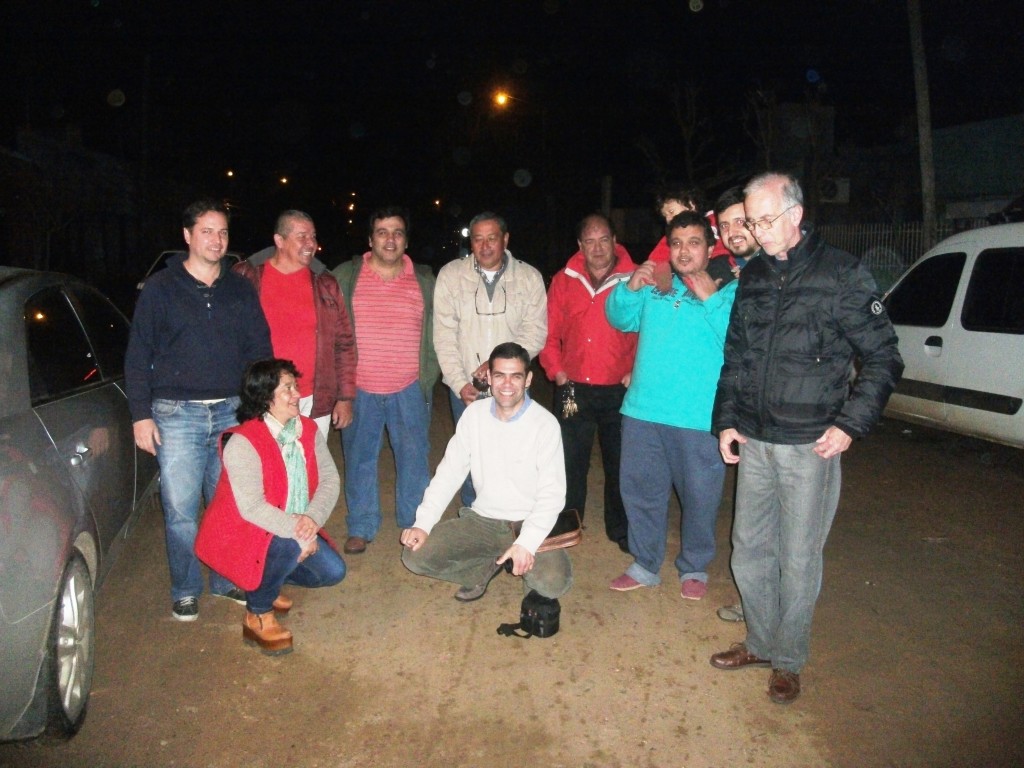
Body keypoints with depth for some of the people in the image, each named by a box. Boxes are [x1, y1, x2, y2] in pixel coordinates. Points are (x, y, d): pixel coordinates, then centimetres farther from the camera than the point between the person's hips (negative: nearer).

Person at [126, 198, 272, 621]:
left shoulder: (240, 290, 10)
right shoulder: (160, 288, 2)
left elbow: (260, 351, 13)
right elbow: (137, 357, 2)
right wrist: (141, 414, -4)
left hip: (232, 412, 3)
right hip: (177, 415, -2)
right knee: (181, 510, 1)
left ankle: (228, 580, 27)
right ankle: (185, 591, 19)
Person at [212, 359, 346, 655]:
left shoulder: (309, 430, -2)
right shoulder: (243, 442, -23)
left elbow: (330, 479, -6)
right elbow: (252, 507, -30)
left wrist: (313, 518, -24)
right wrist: (297, 531, -29)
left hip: (296, 529, 7)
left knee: (333, 571, -4)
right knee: (288, 544, -35)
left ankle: (265, 581, 22)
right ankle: (256, 615, -9)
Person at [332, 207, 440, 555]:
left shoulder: (425, 279, 6)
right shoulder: (346, 276, 2)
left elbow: (435, 333, 10)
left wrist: (429, 376, 4)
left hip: (410, 389, 1)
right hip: (359, 389, 0)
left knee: (414, 458, 7)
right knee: (359, 458, 9)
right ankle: (361, 527, 23)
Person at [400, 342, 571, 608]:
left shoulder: (545, 424, -14)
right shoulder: (474, 414, -2)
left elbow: (552, 494, -15)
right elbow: (449, 472, 1)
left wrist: (527, 543, -28)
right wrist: (423, 523, -9)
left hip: (528, 524, -3)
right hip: (482, 520, 4)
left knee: (554, 583, -30)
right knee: (415, 556, -12)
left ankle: (531, 572, 8)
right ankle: (485, 568, 11)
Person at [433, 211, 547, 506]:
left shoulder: (529, 277, 1)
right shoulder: (450, 274, 1)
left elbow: (535, 333, -3)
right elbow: (444, 335, -2)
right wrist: (459, 383, -9)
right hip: (465, 387, 0)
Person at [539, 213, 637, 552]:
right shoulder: (564, 281, 5)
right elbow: (549, 332, 9)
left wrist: (636, 373, -7)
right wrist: (557, 371, 0)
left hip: (619, 390, -1)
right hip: (574, 389, 2)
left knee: (619, 463, 11)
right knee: (570, 463, 11)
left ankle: (620, 530, 28)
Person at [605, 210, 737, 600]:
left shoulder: (730, 291, -2)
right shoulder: (655, 287, 11)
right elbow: (621, 318, 15)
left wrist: (711, 300, -19)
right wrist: (631, 287, -2)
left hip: (699, 418, -4)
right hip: (643, 410, 4)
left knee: (699, 496, 9)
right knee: (640, 489, 13)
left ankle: (694, 568, 31)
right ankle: (645, 564, 31)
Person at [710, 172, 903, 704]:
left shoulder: (842, 274, -7)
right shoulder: (752, 275, 8)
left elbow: (883, 359, -4)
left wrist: (850, 424, -13)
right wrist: (726, 419, 9)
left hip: (809, 446, -5)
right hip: (753, 442, 5)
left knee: (797, 560, 5)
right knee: (748, 550, 14)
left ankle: (789, 661, 25)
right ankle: (760, 644, 33)